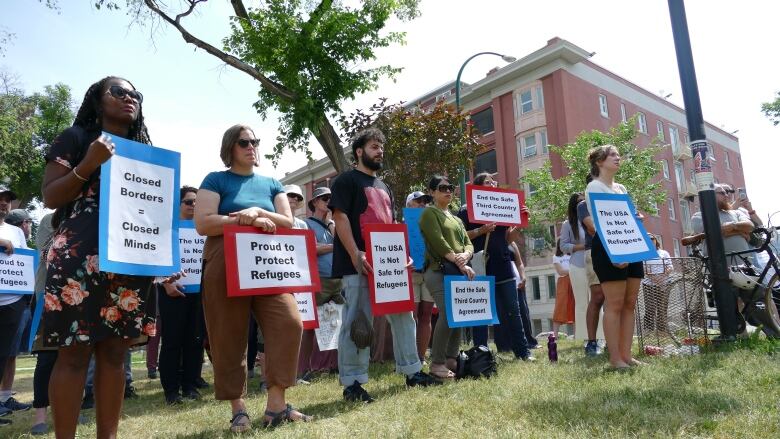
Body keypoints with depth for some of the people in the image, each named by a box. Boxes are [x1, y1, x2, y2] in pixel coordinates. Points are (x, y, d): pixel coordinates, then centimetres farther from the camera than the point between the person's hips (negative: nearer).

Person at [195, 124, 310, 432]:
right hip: (226, 267, -3)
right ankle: (238, 409, 14)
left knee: (289, 322, -12)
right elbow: (202, 224, -7)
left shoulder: (271, 183, 17)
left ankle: (276, 404, -2)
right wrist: (248, 220, -12)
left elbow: (288, 223, 8)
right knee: (230, 338, 1)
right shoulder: (216, 180, 5)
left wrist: (259, 212, -9)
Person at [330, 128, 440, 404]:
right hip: (359, 264, -8)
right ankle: (352, 383, 3)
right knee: (357, 324, -5)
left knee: (403, 316, 10)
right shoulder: (346, 181, 0)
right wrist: (355, 254, -21)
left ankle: (411, 371, 21)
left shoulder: (384, 187, 24)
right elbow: (340, 217, -11)